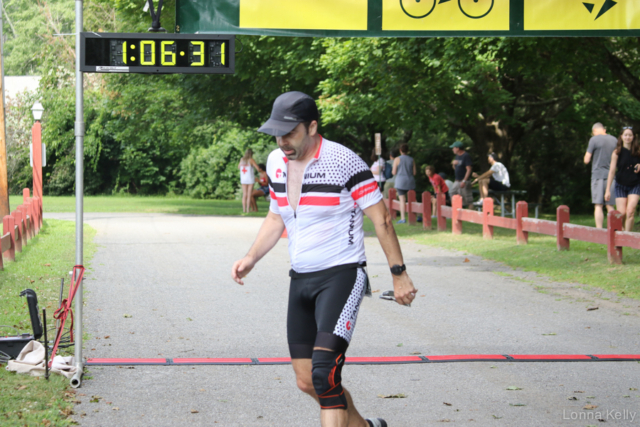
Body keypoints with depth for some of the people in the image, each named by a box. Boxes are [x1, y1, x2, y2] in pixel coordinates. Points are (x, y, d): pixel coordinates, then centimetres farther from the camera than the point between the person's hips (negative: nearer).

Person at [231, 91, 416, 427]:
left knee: (324, 372, -22)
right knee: (306, 381, 9)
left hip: (341, 276, -7)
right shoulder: (276, 162, 7)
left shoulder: (344, 161, -14)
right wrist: (251, 257, 6)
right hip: (300, 279, 7)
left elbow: (380, 218, -9)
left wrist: (398, 273, -9)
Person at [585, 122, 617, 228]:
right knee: (610, 206, 7)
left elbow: (586, 160, -5)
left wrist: (588, 156, 14)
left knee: (598, 206, -4)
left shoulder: (594, 139, -5)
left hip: (598, 175, -4)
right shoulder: (614, 140, 8)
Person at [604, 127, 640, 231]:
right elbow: (611, 171, -5)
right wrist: (608, 190, -9)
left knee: (630, 211, -16)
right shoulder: (617, 152, -5)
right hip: (621, 185, 0)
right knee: (622, 213, -5)